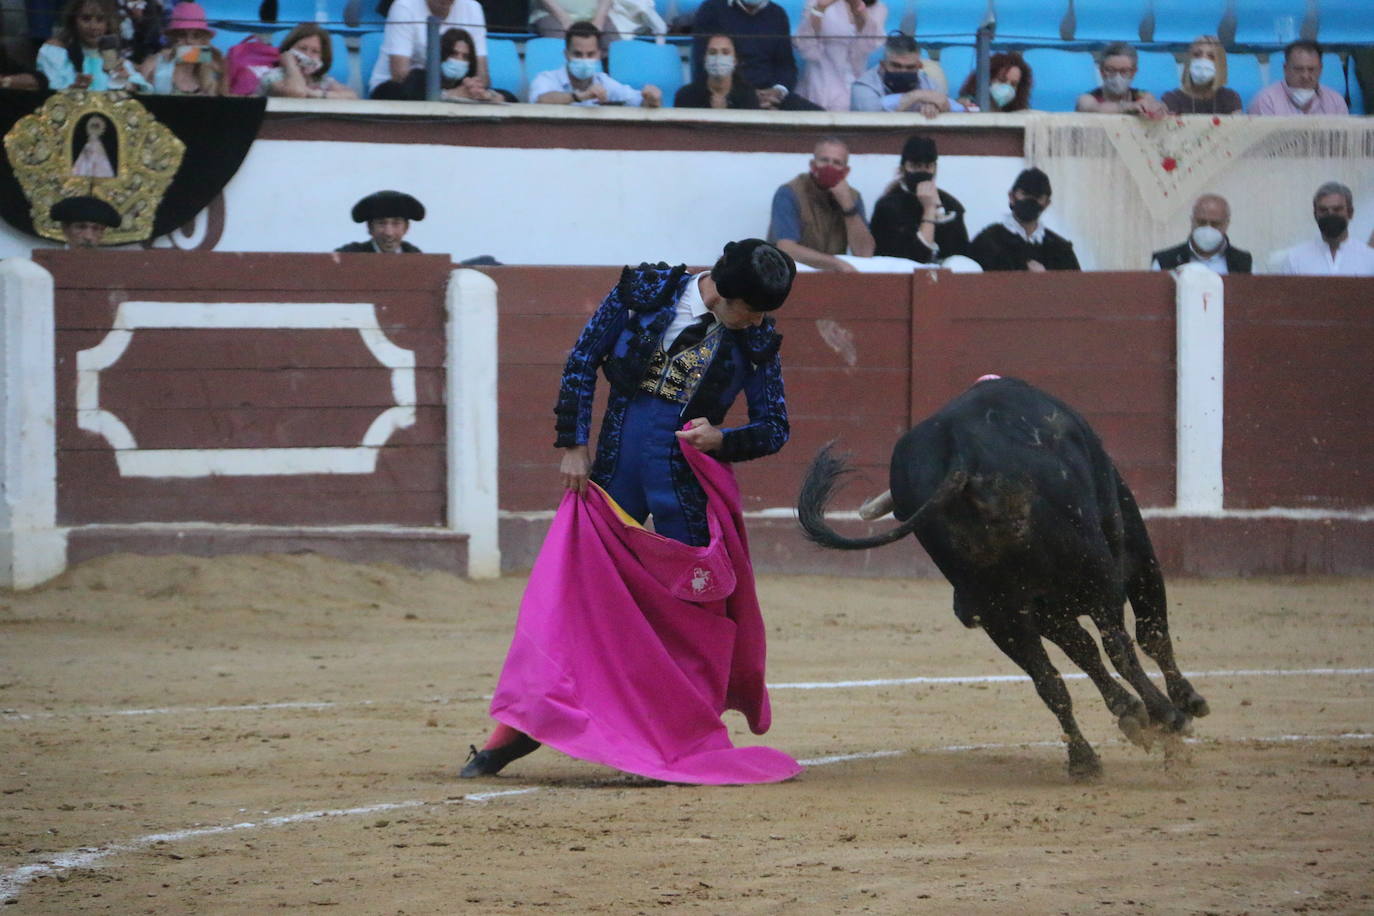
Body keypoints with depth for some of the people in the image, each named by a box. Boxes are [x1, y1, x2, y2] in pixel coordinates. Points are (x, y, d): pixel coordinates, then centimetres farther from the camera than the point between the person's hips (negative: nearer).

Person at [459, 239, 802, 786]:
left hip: (689, 489, 0)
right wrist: (573, 445, -1)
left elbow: (774, 428, 5)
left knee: (690, 607, -2)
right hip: (614, 471, 0)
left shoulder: (755, 340, -1)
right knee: (569, 587, -1)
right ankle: (521, 727, 6)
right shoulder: (644, 291, -3)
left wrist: (721, 440, -15)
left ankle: (684, 741, 10)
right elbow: (583, 361, 3)